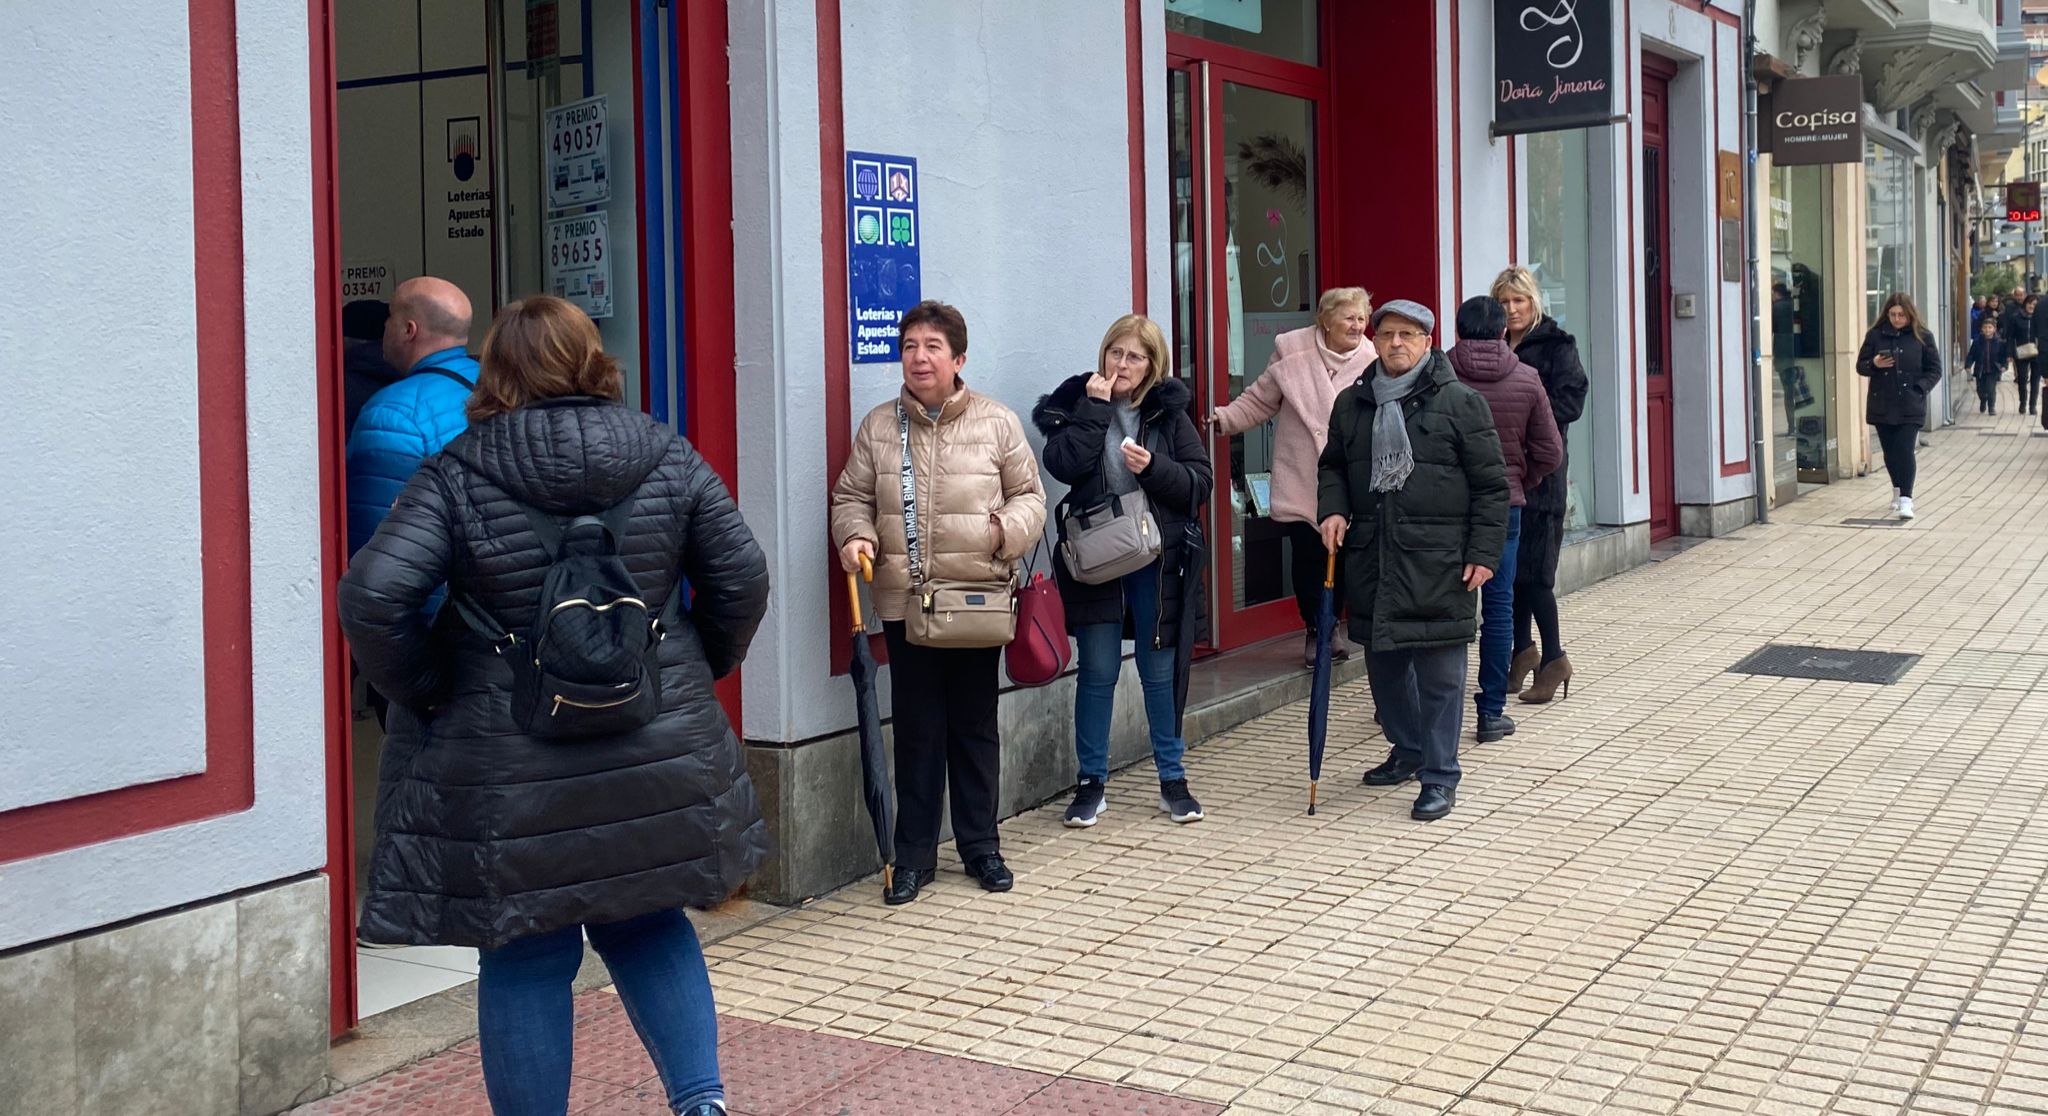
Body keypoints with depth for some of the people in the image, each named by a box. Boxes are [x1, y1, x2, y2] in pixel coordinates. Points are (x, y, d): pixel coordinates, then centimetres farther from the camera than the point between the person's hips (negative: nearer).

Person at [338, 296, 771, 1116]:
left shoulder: (456, 474, -6)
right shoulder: (667, 458, 2)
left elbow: (372, 595, -15)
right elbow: (742, 577, 2)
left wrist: (422, 693, -2)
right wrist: (698, 672, 15)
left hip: (511, 773, -3)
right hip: (657, 756, 3)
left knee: (526, 962, 8)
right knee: (647, 926, 22)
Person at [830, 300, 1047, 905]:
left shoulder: (997, 423, 0)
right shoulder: (878, 427, 4)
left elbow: (1029, 496, 5)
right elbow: (852, 498, 11)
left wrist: (1008, 530, -15)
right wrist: (855, 536, -10)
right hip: (905, 601, 1)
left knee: (976, 726, 11)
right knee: (917, 730, 5)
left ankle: (981, 846, 25)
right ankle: (913, 855, 17)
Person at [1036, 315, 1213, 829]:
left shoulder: (1170, 411, 2)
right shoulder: (1076, 403, 1)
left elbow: (1201, 481, -2)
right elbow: (1063, 464, -17)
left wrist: (1154, 468, -17)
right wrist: (1095, 408, -16)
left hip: (1158, 560, 1)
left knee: (1160, 671, 9)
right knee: (1097, 671, 5)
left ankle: (1173, 779, 22)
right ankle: (1091, 782, 17)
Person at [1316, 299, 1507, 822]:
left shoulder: (1461, 402, -3)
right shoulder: (1352, 403, 11)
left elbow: (1491, 485, -2)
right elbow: (1332, 465, 24)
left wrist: (1484, 553, -7)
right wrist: (1332, 508, 4)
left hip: (1437, 564, -5)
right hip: (1371, 560, 5)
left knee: (1439, 674, -1)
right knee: (1383, 663, 15)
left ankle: (1439, 776, 8)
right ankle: (1407, 750, 35)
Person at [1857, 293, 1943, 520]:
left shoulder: (1922, 337, 0)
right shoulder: (1875, 335, 4)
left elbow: (1935, 370, 5)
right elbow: (1861, 366, 8)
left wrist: (1919, 388, -10)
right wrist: (1874, 364, -13)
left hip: (1910, 407, -3)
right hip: (1882, 405, 3)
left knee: (1905, 450, -12)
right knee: (1890, 451, 11)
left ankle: (1905, 499, -12)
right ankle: (1898, 489, 33)